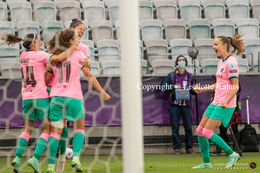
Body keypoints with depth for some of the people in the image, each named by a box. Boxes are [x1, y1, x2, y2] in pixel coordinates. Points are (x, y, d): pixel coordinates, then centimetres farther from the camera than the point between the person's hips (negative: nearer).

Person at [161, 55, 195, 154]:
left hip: (186, 105, 1)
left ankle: (189, 147, 8)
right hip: (175, 105, -1)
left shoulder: (190, 76, 12)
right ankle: (177, 147, 3)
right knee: (175, 127, -2)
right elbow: (163, 87, 2)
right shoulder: (171, 75, 7)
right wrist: (173, 87, -13)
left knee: (188, 127, -1)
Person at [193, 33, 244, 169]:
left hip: (225, 106, -9)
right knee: (200, 130, 6)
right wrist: (202, 89, 22)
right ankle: (206, 163, 15)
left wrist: (226, 102, -28)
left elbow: (235, 86, -19)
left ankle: (232, 154, 1)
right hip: (216, 103, 9)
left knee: (207, 132, -12)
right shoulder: (221, 62, 15)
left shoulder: (231, 63, -14)